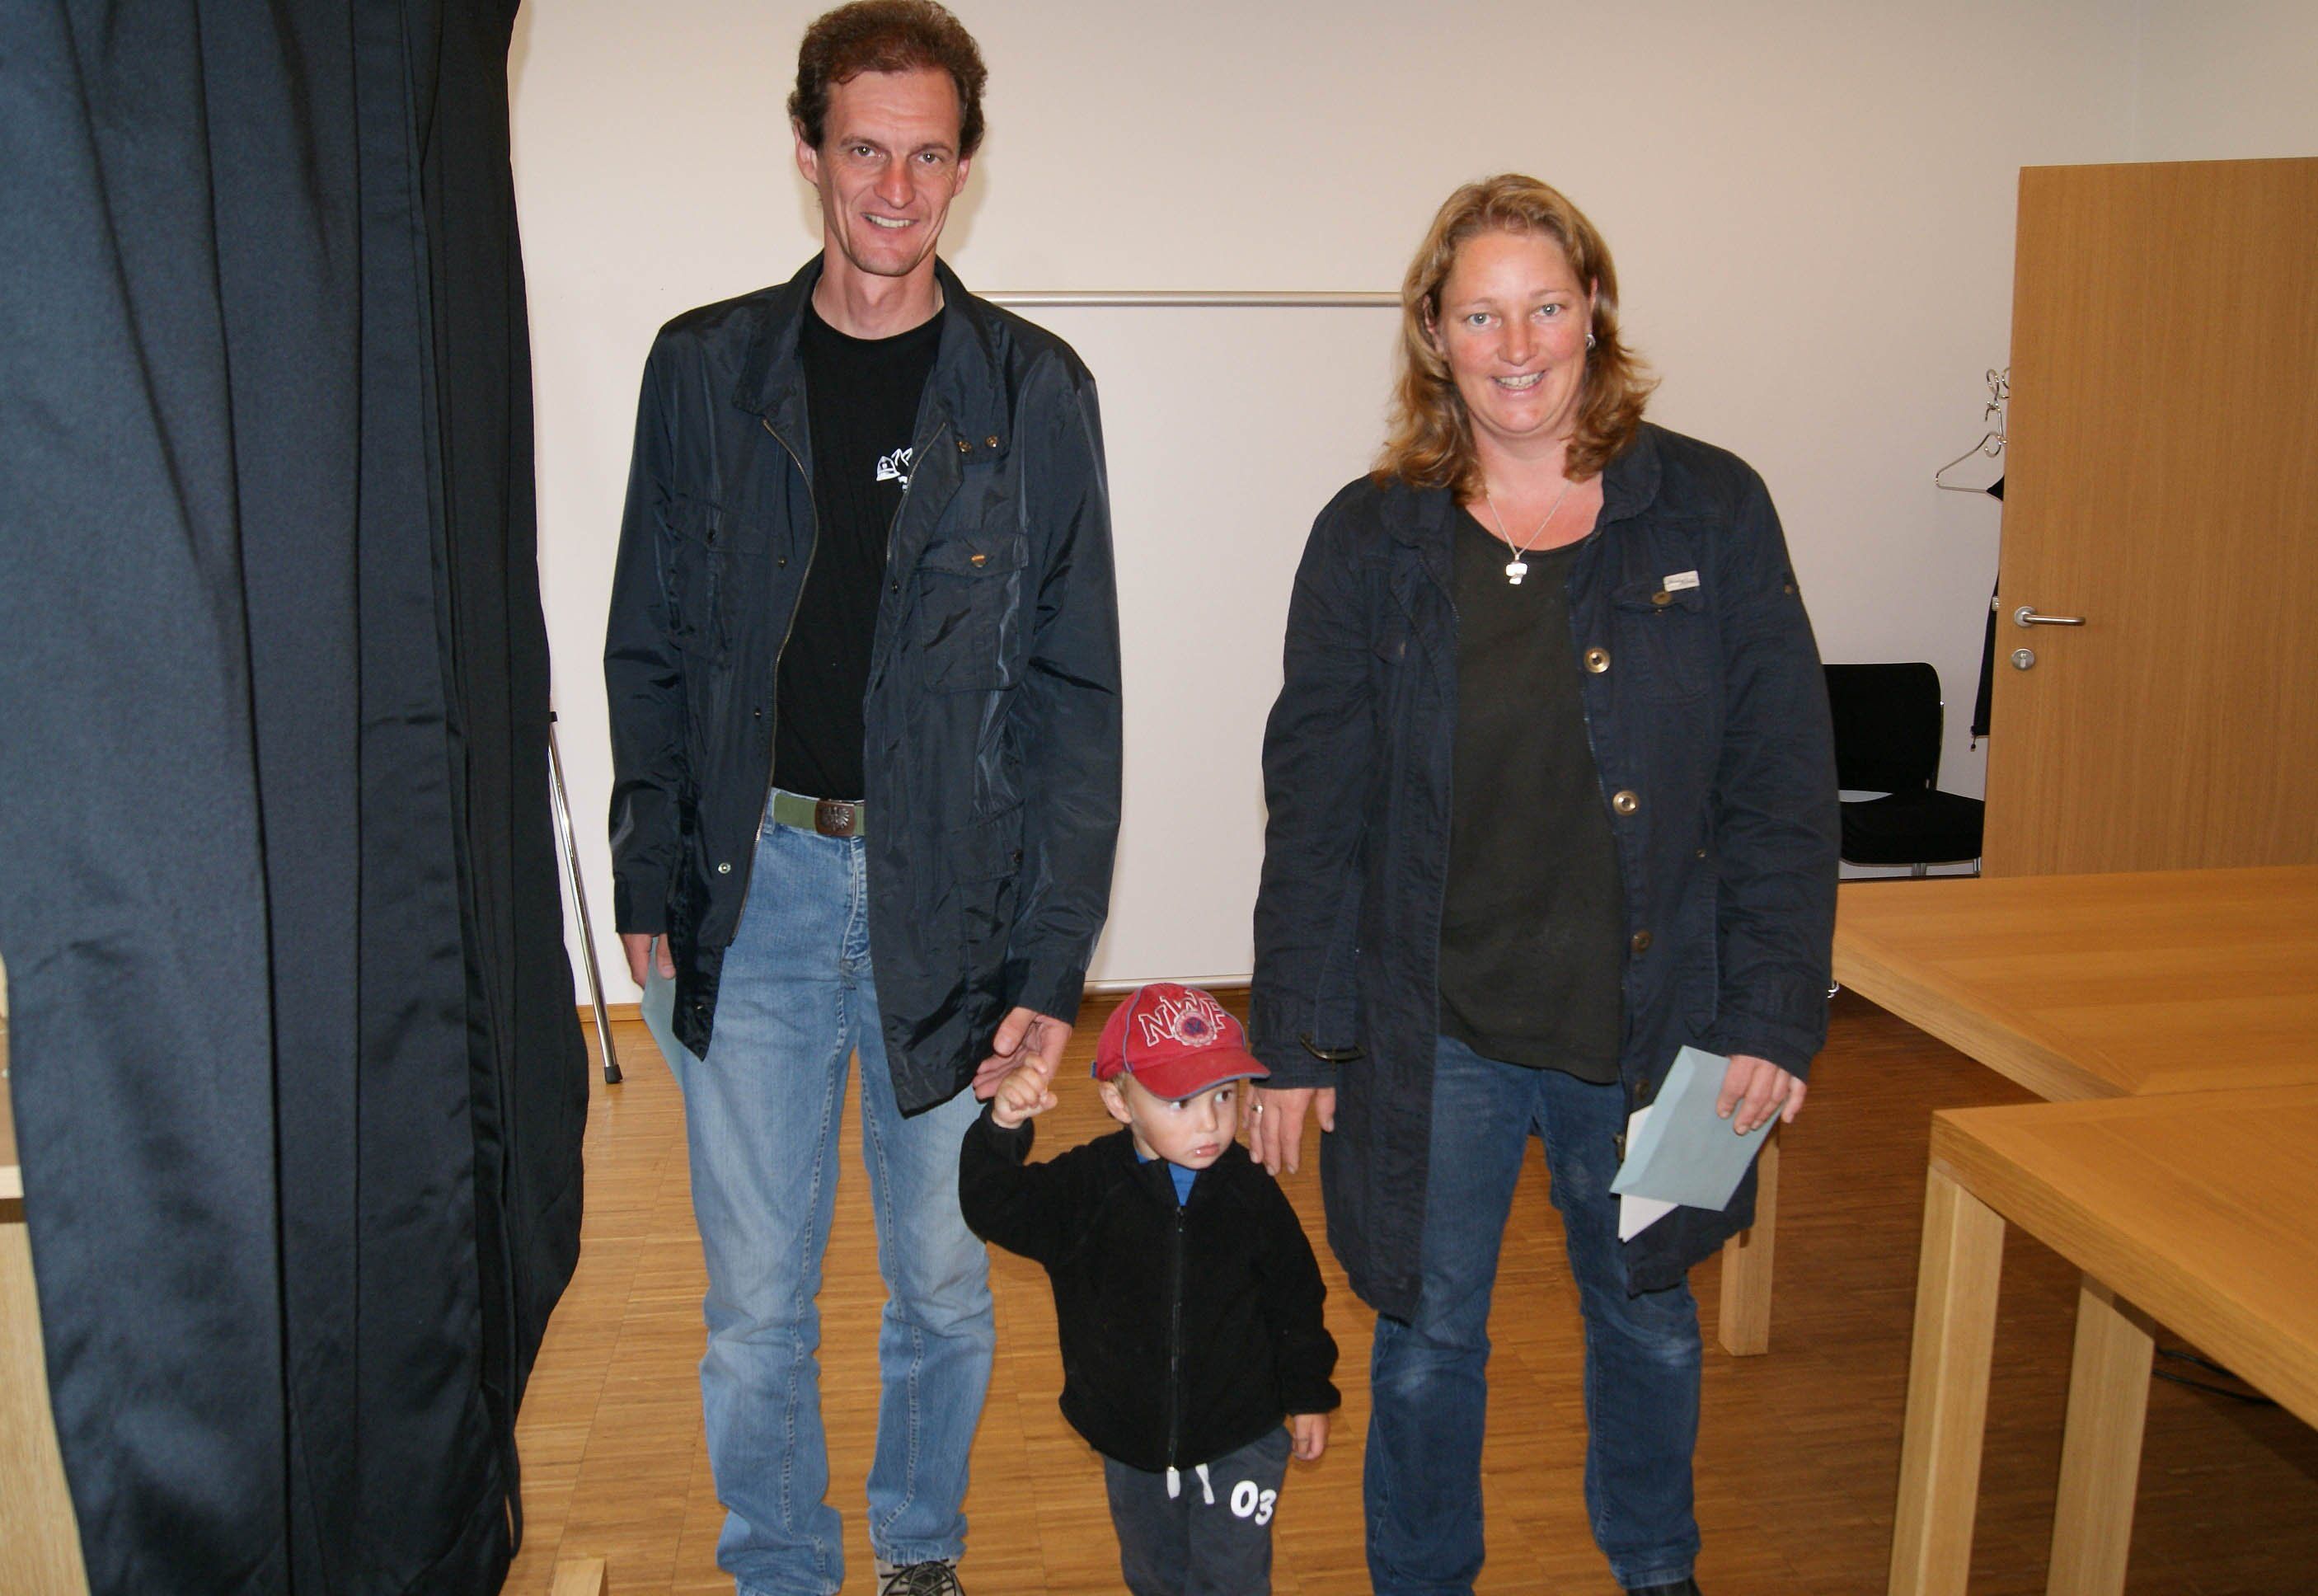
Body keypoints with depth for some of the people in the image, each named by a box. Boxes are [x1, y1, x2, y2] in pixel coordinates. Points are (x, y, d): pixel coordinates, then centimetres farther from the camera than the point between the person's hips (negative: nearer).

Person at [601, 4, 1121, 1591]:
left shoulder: (1033, 390, 0)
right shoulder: (707, 369, 4)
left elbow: (1075, 696, -1)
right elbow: (648, 655, 8)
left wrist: (1054, 959, -6)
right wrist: (651, 887, 0)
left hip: (949, 897, 0)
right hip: (754, 887, 1)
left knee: (945, 1283, 14)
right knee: (756, 1299, 10)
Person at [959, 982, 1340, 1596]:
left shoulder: (1251, 1194, -13)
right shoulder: (1088, 1188, -15)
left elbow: (1296, 1297, 0)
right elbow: (996, 1211, -25)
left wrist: (1309, 1395, 7)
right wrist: (1004, 1129, -42)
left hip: (1239, 1441, -2)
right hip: (1131, 1443, 2)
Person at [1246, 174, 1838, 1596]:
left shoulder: (1711, 509, -4)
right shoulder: (1371, 537, -3)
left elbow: (1784, 786, -3)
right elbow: (1315, 809, -2)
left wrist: (1777, 1015, -7)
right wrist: (1297, 1039, -3)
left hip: (1650, 1021, 1)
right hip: (1433, 1035, 0)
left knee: (1649, 1320, 22)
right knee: (1427, 1339, 14)